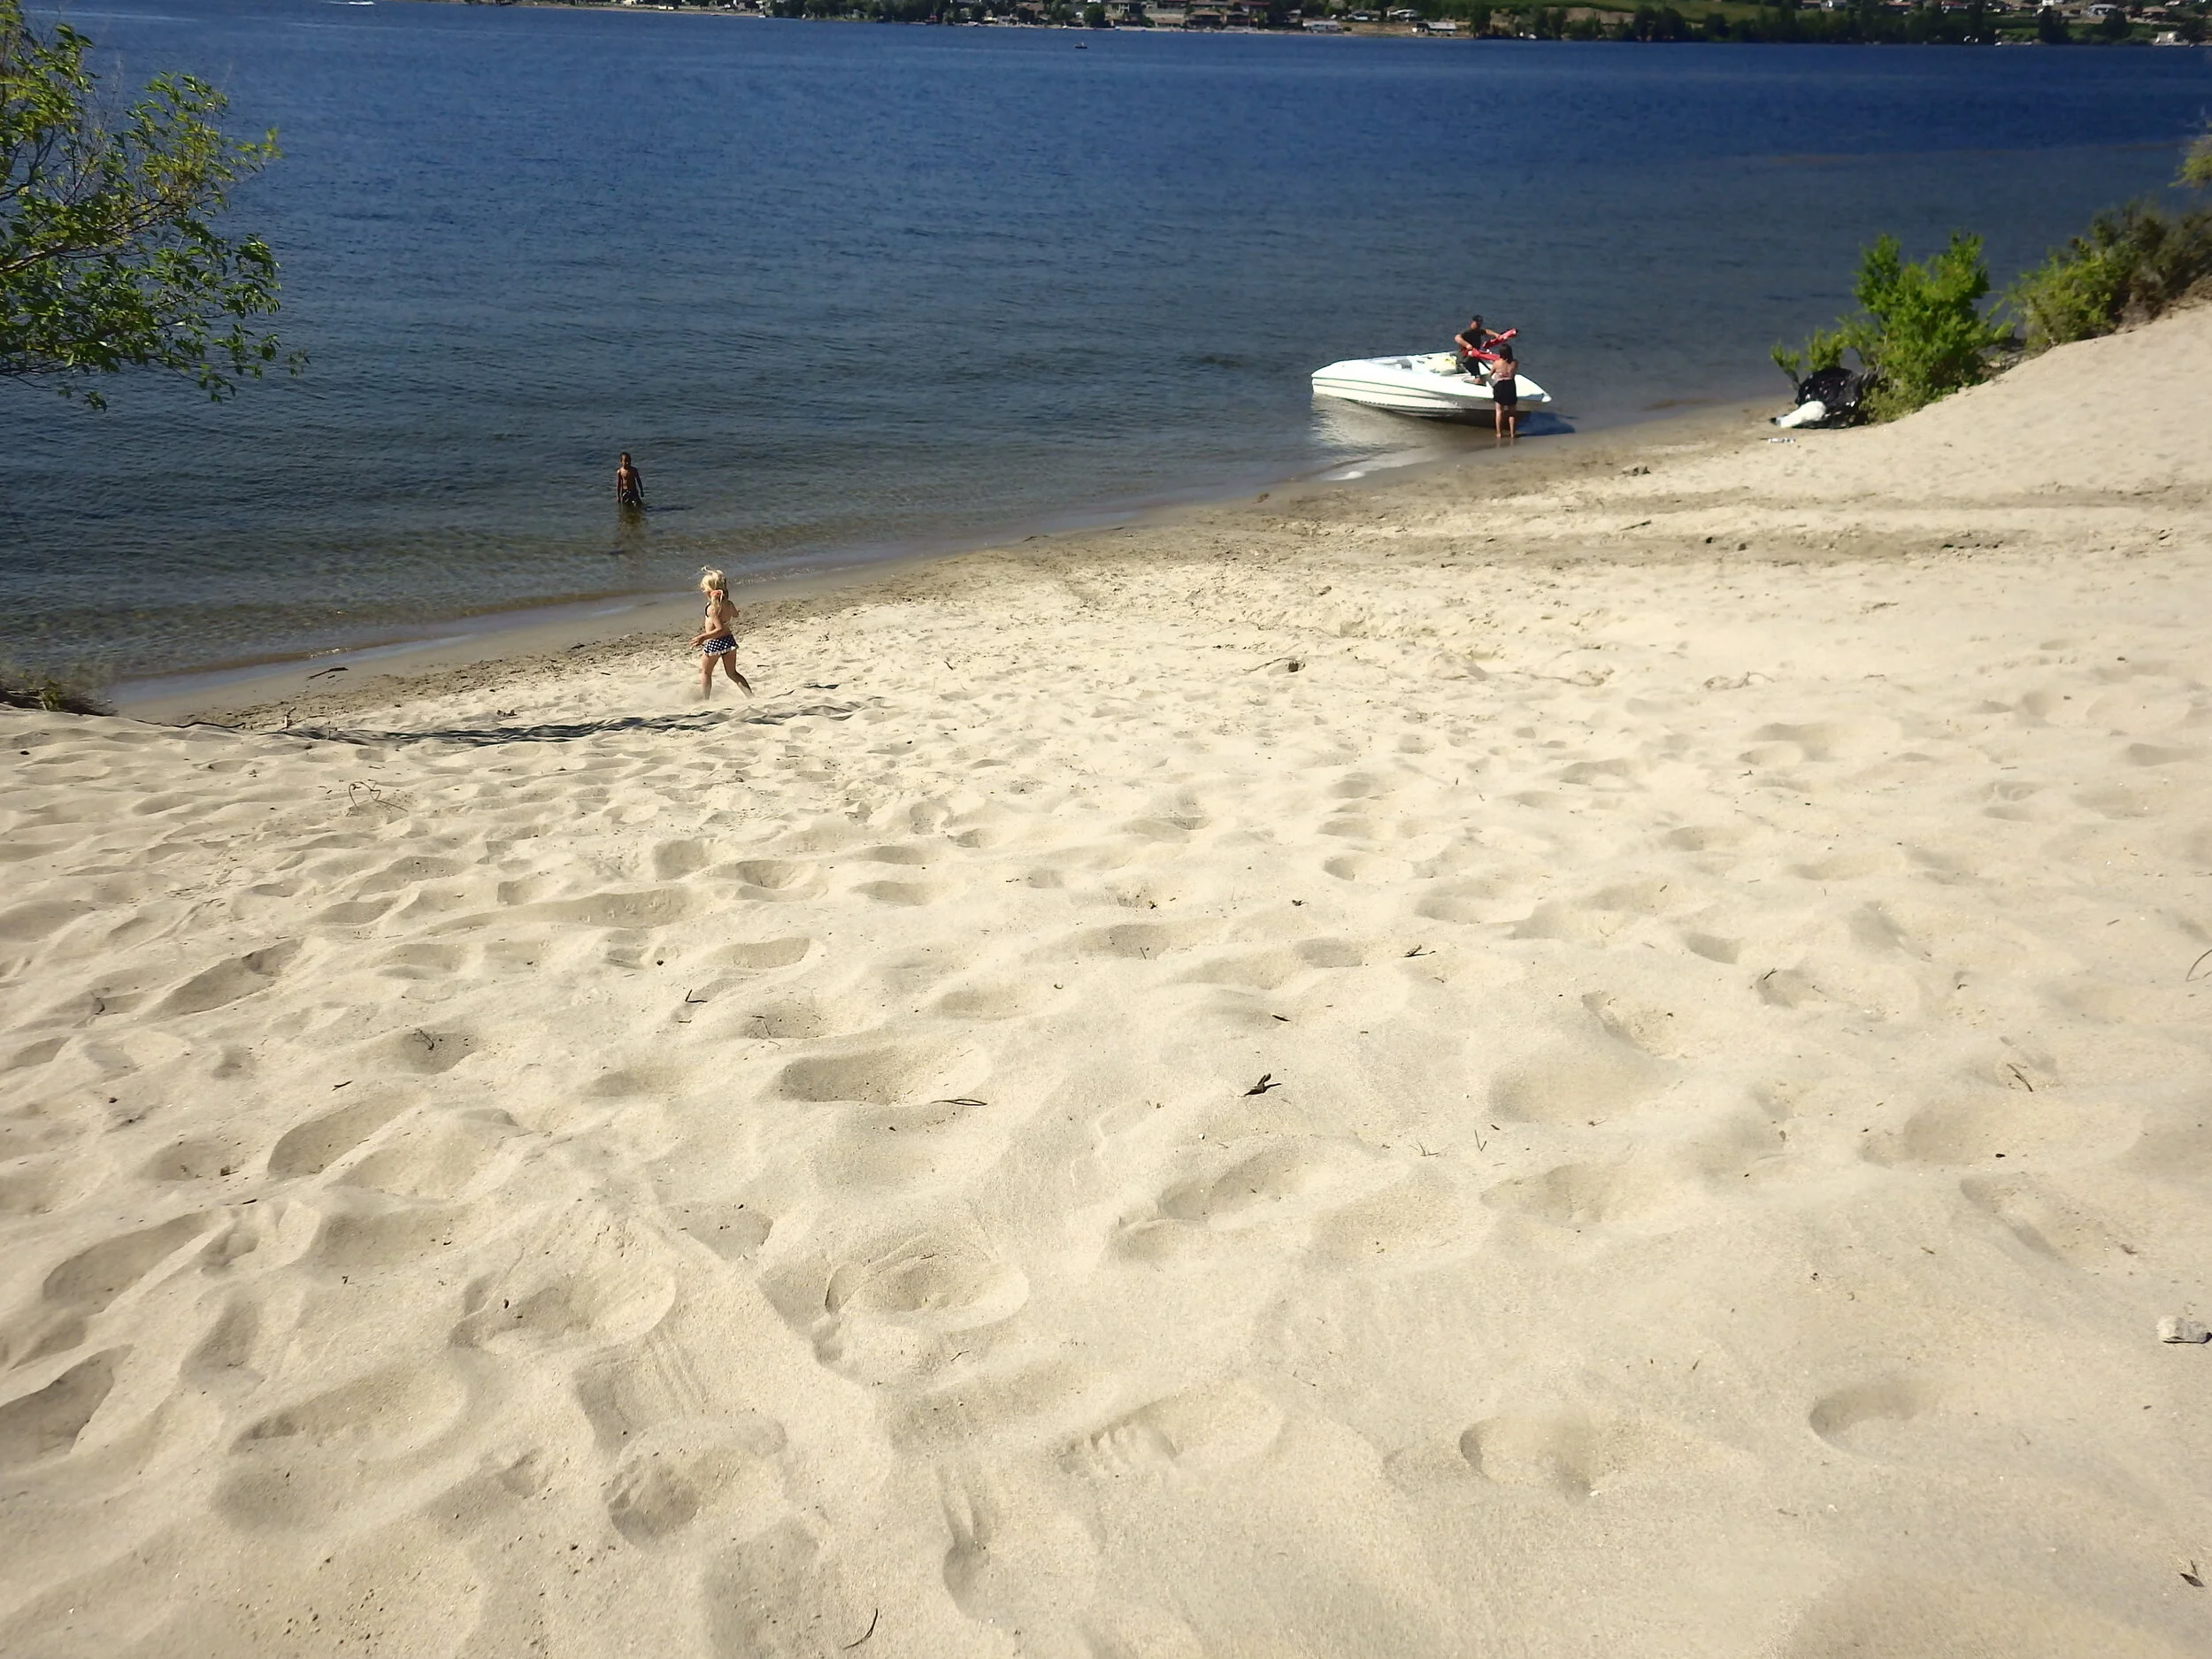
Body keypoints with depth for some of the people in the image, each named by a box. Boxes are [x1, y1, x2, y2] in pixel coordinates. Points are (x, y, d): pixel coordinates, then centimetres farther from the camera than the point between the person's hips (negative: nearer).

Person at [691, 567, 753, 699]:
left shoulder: (712, 608, -22)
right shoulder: (728, 604, 0)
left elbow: (720, 630, -26)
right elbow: (735, 615, 22)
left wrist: (703, 637, -22)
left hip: (714, 643, -7)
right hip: (729, 640, 7)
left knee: (705, 672, 14)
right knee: (732, 673, 15)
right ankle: (751, 696, 5)